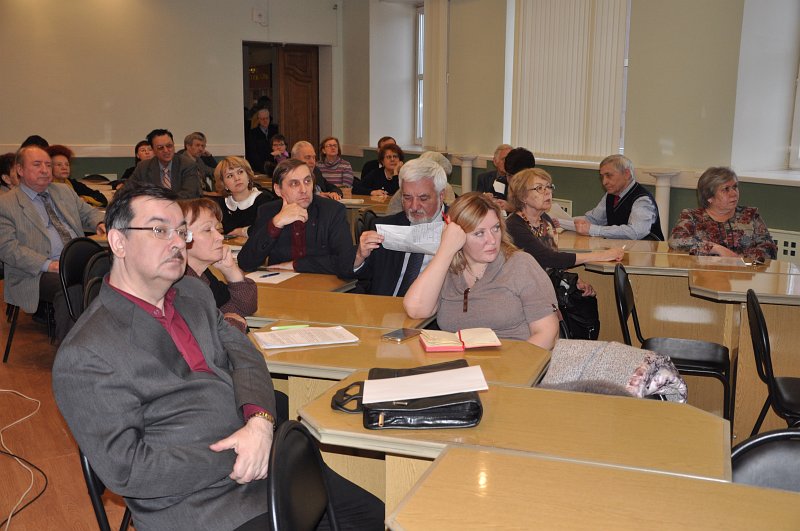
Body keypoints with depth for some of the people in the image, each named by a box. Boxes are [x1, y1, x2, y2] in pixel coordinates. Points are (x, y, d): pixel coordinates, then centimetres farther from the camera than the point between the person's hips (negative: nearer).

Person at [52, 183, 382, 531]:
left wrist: (260, 421, -15)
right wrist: (230, 464, -17)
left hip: (263, 452, 8)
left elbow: (243, 355, 6)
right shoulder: (84, 355, -14)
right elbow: (124, 469, -16)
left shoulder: (193, 292, 12)